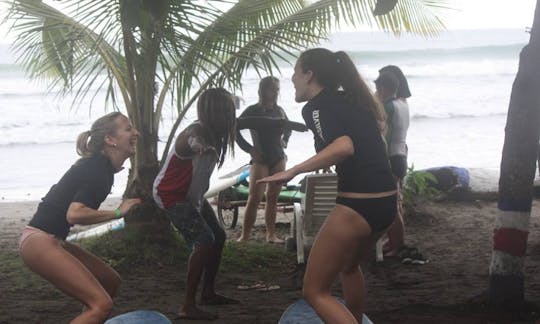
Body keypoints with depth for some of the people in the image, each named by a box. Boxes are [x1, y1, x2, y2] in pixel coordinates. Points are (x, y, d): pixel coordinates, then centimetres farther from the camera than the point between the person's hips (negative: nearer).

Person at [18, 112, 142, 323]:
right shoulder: (97, 169, -15)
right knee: (102, 304, -18)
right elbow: (74, 214, -26)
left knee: (110, 282, 19)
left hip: (52, 240, 10)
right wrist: (117, 213, -17)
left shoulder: (101, 166, 14)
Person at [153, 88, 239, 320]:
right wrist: (197, 146, -76)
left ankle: (208, 293, 29)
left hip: (192, 195, 10)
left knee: (218, 236, 14)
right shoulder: (196, 131, -29)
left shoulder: (212, 133, -1)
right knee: (204, 240, -21)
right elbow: (186, 142, -56)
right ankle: (188, 307, -19)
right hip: (171, 195, -10)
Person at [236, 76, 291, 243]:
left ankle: (271, 234, 13)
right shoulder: (253, 111, -7)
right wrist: (249, 148, -11)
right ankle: (244, 236, -9)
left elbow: (288, 127, 27)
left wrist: (284, 140, 9)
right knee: (254, 199, -11)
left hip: (278, 159, 5)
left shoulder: (279, 111, 8)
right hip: (260, 160, -5)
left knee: (272, 198, 8)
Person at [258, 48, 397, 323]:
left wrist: (292, 171, -29)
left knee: (315, 292, 2)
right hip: (385, 200, 9)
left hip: (357, 204, -9)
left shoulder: (316, 107, -9)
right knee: (349, 266, 35)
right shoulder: (351, 101, 16)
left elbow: (344, 147, -28)